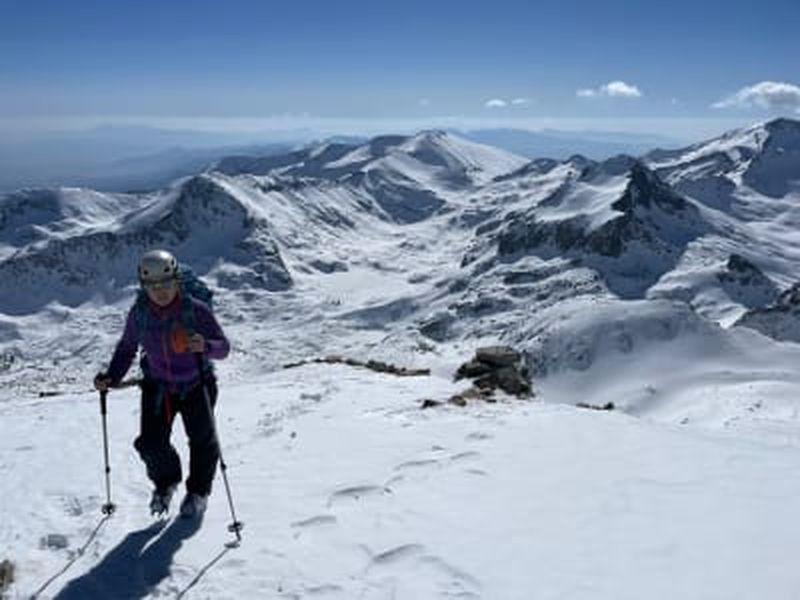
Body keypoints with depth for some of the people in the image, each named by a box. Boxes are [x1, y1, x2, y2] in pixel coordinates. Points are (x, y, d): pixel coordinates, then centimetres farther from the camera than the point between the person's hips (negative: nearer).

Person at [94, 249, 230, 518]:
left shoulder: (195, 310, -20)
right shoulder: (139, 314, -10)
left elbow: (223, 346, -17)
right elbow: (126, 348, 6)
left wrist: (205, 346, -38)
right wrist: (111, 377, -7)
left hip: (196, 384, -2)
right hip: (158, 386, 2)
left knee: (202, 440, 0)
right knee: (150, 443, -5)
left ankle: (198, 491, 30)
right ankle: (166, 481, 30)